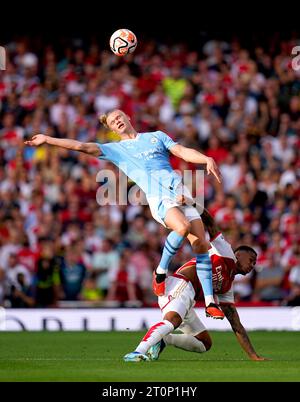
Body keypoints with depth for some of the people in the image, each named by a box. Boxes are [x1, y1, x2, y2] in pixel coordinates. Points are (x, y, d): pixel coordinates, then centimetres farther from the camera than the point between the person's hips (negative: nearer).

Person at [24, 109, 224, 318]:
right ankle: (161, 271, -11)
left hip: (180, 190, 3)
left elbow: (183, 151, 15)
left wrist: (207, 159, -3)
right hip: (158, 197, -3)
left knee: (201, 245, -8)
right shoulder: (116, 149, 19)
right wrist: (47, 139, 5)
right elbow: (82, 146, 12)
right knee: (182, 226, -34)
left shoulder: (157, 136, 25)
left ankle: (210, 302, -2)